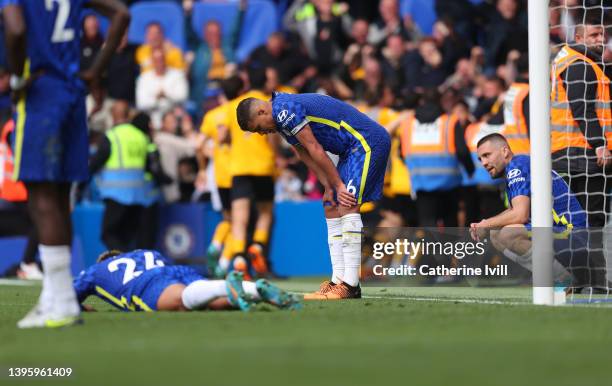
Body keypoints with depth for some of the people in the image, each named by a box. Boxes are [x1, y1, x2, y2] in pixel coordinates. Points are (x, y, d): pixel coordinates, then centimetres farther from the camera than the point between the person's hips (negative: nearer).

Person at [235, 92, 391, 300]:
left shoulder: (285, 110, -17)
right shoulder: (283, 119, 16)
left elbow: (315, 150, -17)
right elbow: (307, 156, 14)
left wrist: (338, 185, -12)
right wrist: (329, 187, 3)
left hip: (368, 142, -11)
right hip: (352, 149, 11)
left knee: (347, 207, -18)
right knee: (332, 209, 8)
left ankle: (350, 285, -22)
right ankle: (338, 281, 7)